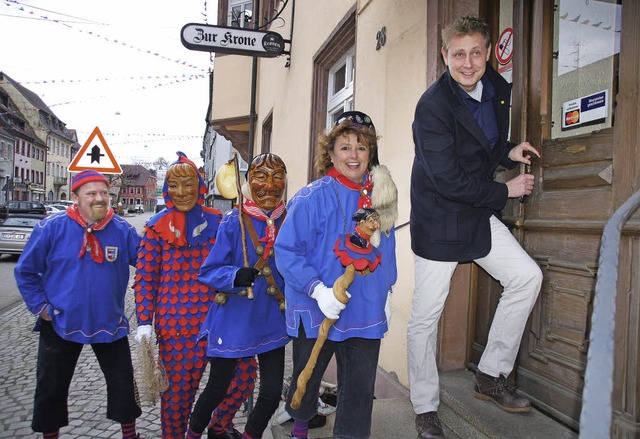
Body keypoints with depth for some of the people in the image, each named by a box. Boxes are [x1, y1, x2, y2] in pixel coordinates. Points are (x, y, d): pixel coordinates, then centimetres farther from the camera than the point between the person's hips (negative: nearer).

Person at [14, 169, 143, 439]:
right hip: (60, 325, -1)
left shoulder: (122, 230, -7)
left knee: (123, 383, 11)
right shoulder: (52, 227, -11)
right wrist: (40, 307, -5)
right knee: (52, 387, 16)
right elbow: (25, 271, -2)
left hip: (110, 324, 1)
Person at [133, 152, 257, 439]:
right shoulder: (157, 227, 3)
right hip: (176, 321, -2)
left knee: (245, 368, -1)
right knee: (178, 389, 4)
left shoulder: (216, 221, 7)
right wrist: (144, 322, -5)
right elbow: (145, 277, 1)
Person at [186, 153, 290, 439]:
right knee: (217, 389, 15)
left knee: (272, 393, 10)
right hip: (233, 320, -3)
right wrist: (236, 275, -31)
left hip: (271, 321, 3)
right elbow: (209, 271, -13)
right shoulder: (233, 222, -13)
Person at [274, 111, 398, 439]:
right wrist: (318, 289, -26)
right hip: (318, 312, -3)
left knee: (360, 387, 9)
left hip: (366, 312, 4)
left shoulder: (380, 196, 3)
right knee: (307, 377, 19)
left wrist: (386, 291, 13)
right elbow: (285, 250, -18)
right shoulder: (313, 197, -15)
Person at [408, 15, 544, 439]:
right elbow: (448, 180, -22)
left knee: (528, 276, 0)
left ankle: (492, 375, 17)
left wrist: (509, 152, 1)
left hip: (480, 212, 7)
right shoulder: (432, 106, -20)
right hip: (438, 219, -7)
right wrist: (505, 192, -12)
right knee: (426, 315, -1)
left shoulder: (498, 88, 4)